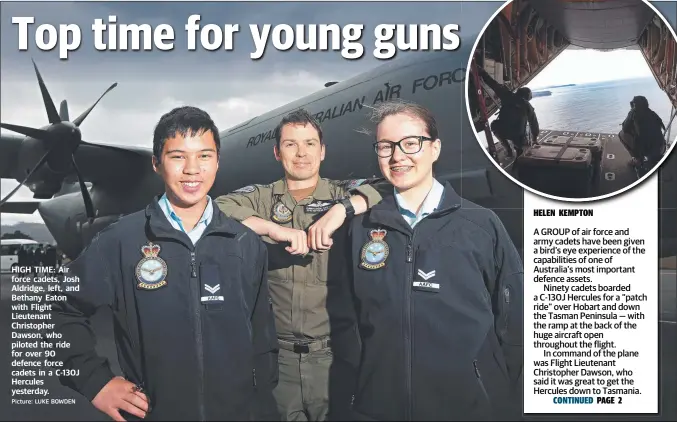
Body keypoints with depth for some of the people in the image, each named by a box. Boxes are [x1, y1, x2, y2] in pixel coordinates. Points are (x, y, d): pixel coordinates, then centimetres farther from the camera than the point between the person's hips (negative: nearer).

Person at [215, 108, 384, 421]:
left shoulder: (342, 193, 5)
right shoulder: (260, 198, 6)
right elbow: (216, 210, -12)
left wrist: (342, 208, -24)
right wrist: (273, 228, -23)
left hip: (334, 352, 0)